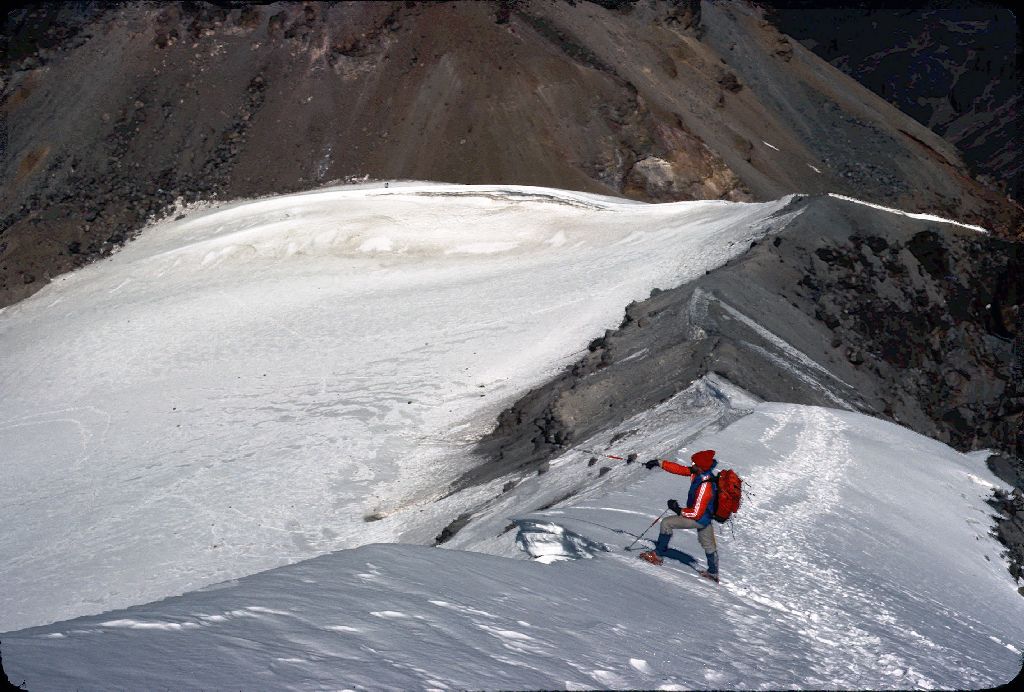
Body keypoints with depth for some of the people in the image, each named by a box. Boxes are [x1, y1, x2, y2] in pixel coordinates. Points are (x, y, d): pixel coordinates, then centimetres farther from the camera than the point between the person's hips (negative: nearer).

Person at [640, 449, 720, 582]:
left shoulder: (704, 487, -36)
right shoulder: (699, 473, -13)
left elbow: (696, 513, -31)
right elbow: (680, 469, -3)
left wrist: (679, 510, -18)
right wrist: (659, 462, -5)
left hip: (699, 518, -9)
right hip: (707, 514, 9)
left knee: (667, 523, -5)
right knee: (708, 544, 24)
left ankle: (657, 554, 6)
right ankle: (713, 572, 41)